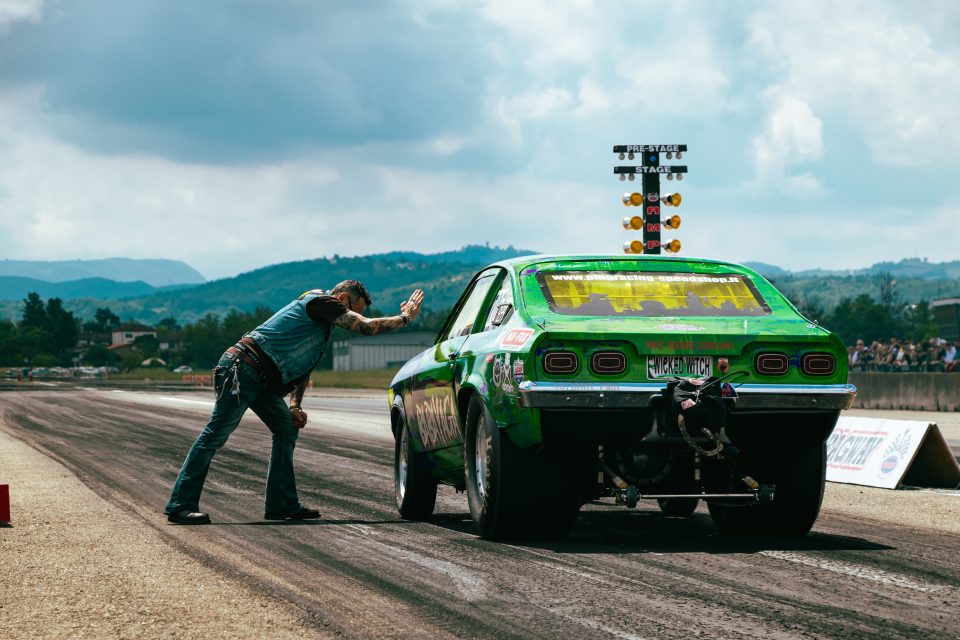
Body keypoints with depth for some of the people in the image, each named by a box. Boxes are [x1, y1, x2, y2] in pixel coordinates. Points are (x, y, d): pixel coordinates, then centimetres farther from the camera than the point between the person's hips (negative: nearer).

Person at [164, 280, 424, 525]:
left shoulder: (323, 324, 23)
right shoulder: (320, 302, -8)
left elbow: (302, 365, 26)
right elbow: (367, 327, -15)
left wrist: (295, 406, 14)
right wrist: (406, 318, -2)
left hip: (260, 380, 11)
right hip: (242, 368, -11)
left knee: (287, 429, 10)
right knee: (216, 435, -11)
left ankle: (281, 504, 11)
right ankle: (180, 505, -11)